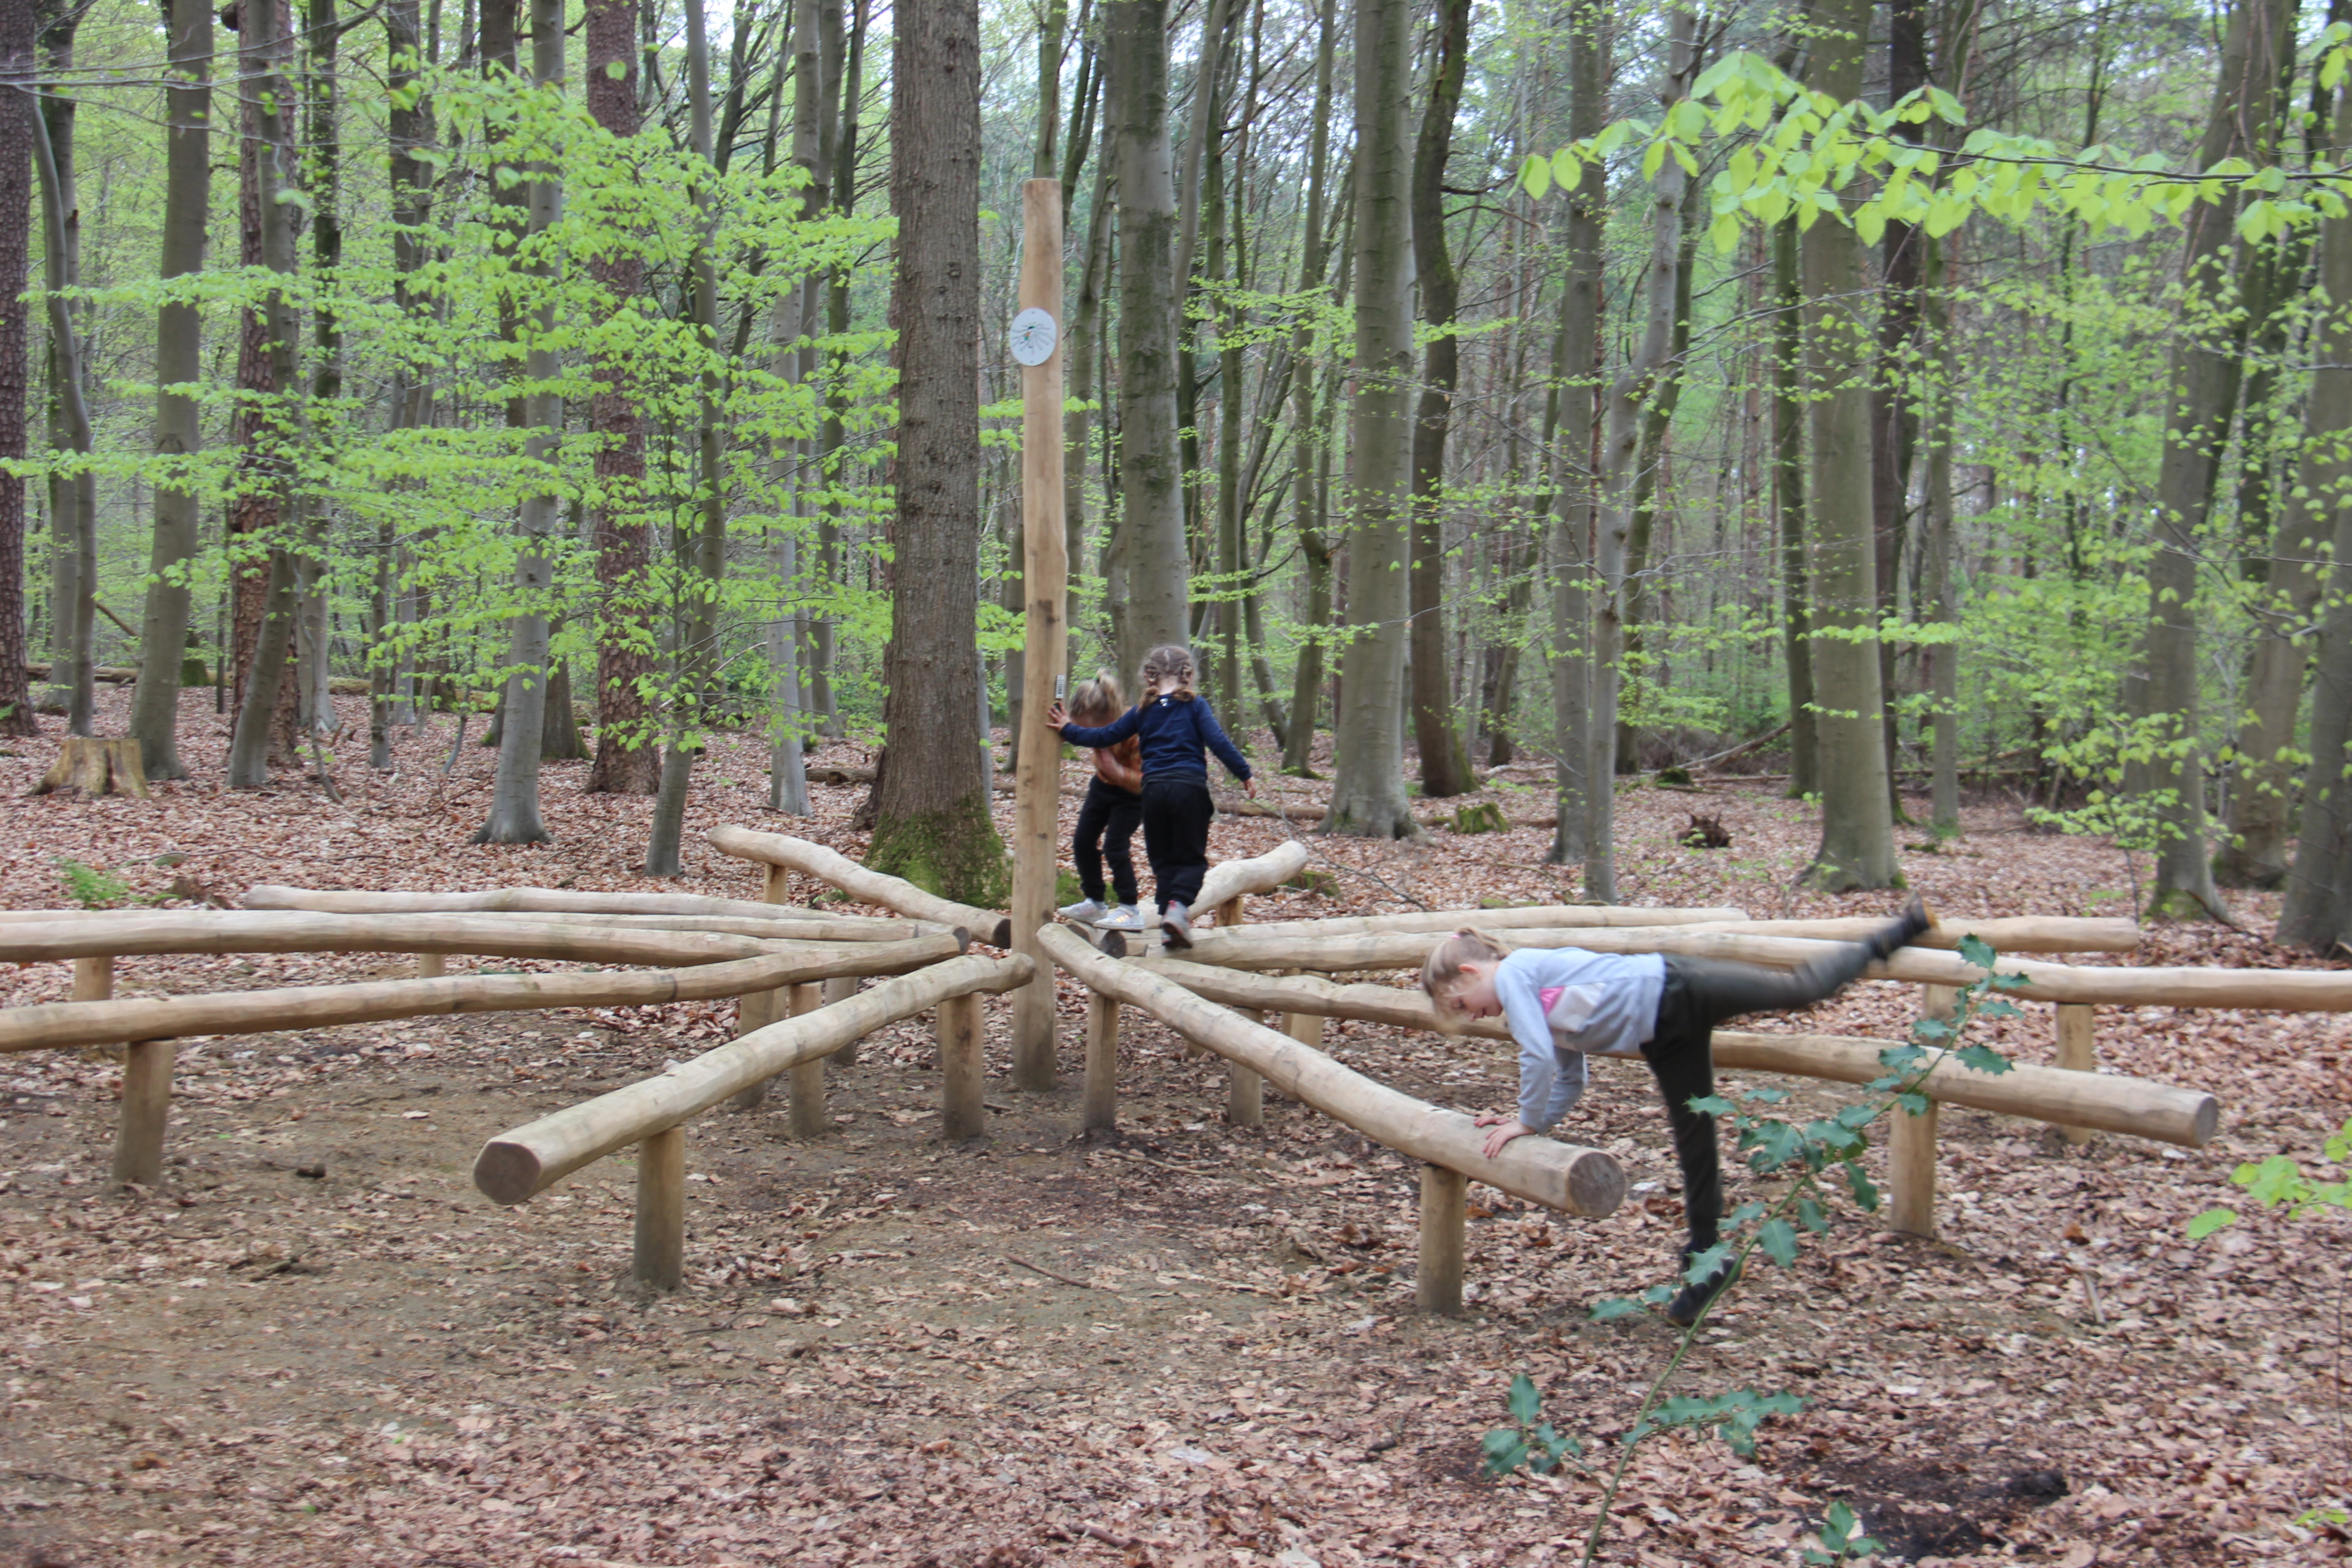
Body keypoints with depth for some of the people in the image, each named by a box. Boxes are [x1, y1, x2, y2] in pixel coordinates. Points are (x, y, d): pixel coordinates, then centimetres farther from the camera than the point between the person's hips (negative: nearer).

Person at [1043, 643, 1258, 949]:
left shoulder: (1143, 711, 11)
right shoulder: (1194, 705, 2)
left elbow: (1104, 736, 14)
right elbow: (1218, 743, -6)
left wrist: (1068, 730, 28)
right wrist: (1245, 774, -1)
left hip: (1154, 788, 2)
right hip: (1189, 786, -2)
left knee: (1163, 859, 12)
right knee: (1191, 858, 4)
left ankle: (1169, 919, 4)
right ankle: (1178, 905, -21)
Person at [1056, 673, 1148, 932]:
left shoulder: (1134, 729, -36)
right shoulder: (1097, 724, -19)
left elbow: (1142, 780, -31)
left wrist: (1116, 770, -48)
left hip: (1131, 794, -7)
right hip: (1103, 785, 7)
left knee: (1114, 847, -14)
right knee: (1083, 842, 5)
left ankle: (1131, 911, -3)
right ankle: (1094, 904, 20)